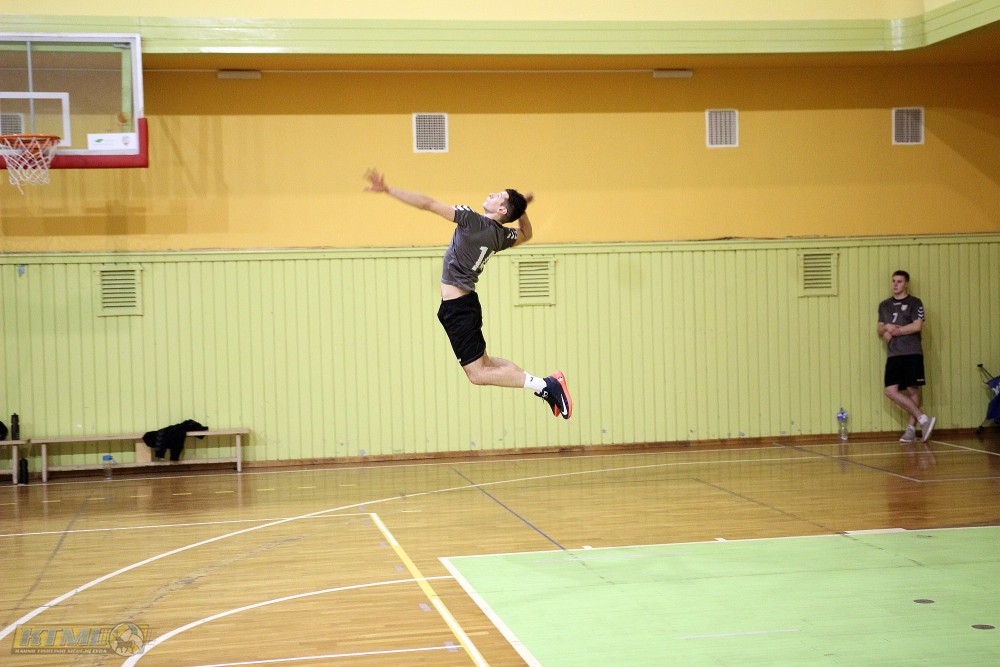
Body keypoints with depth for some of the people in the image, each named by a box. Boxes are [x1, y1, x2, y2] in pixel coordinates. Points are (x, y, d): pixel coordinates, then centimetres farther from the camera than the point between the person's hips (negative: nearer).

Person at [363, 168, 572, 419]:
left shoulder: (472, 220, -16)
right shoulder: (502, 236, 5)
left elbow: (428, 204, -20)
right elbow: (526, 234, 30)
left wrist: (387, 189, -17)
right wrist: (521, 209, 17)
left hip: (457, 308, -8)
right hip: (466, 302, 8)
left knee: (478, 374, -3)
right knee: (484, 363, 19)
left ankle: (545, 385, -9)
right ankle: (546, 385, 13)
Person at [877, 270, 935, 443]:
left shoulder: (914, 303, 2)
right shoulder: (884, 305, 18)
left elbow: (918, 326, -9)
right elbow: (880, 329, 17)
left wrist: (895, 331, -5)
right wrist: (886, 328, -5)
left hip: (912, 353, -5)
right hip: (893, 355, 5)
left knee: (913, 390, -5)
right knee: (891, 391, -7)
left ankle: (911, 428, 2)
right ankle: (923, 419, -3)